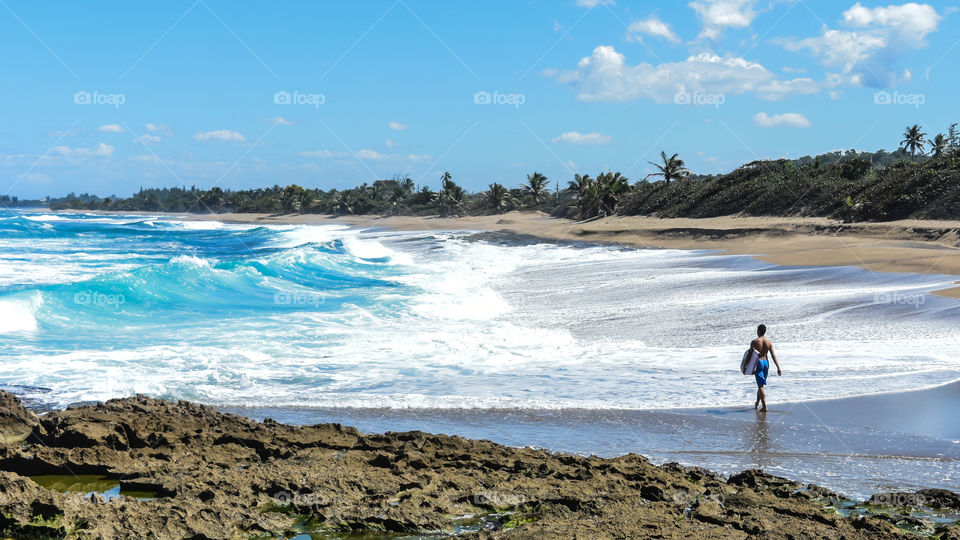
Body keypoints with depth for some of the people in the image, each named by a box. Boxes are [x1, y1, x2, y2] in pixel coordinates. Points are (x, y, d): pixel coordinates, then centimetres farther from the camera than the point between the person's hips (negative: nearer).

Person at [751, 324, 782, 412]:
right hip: (766, 363, 5)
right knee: (760, 385, 21)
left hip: (758, 363, -5)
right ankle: (757, 403, 34)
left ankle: (764, 407, -15)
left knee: (760, 386, -7)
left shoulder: (754, 342, -9)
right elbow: (773, 356, -2)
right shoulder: (769, 343, 3)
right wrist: (778, 368, -4)